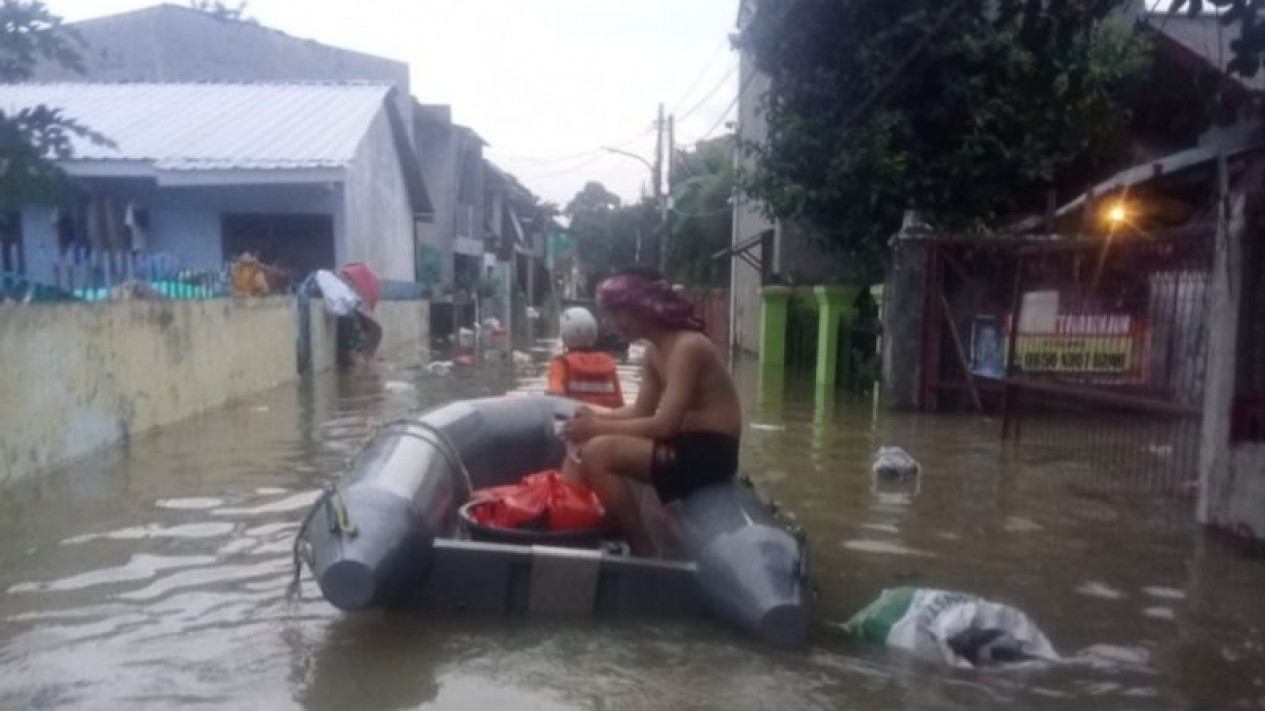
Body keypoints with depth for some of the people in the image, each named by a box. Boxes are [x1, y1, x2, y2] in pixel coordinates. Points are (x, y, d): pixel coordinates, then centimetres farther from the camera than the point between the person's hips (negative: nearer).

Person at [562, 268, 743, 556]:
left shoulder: (687, 347, -20)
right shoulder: (654, 351, 9)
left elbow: (664, 425, -26)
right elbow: (642, 411, 11)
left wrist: (599, 427, -19)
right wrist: (596, 417, -4)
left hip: (710, 451, -10)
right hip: (687, 442, 10)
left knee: (598, 453, -22)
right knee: (589, 441, 10)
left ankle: (643, 550, -11)